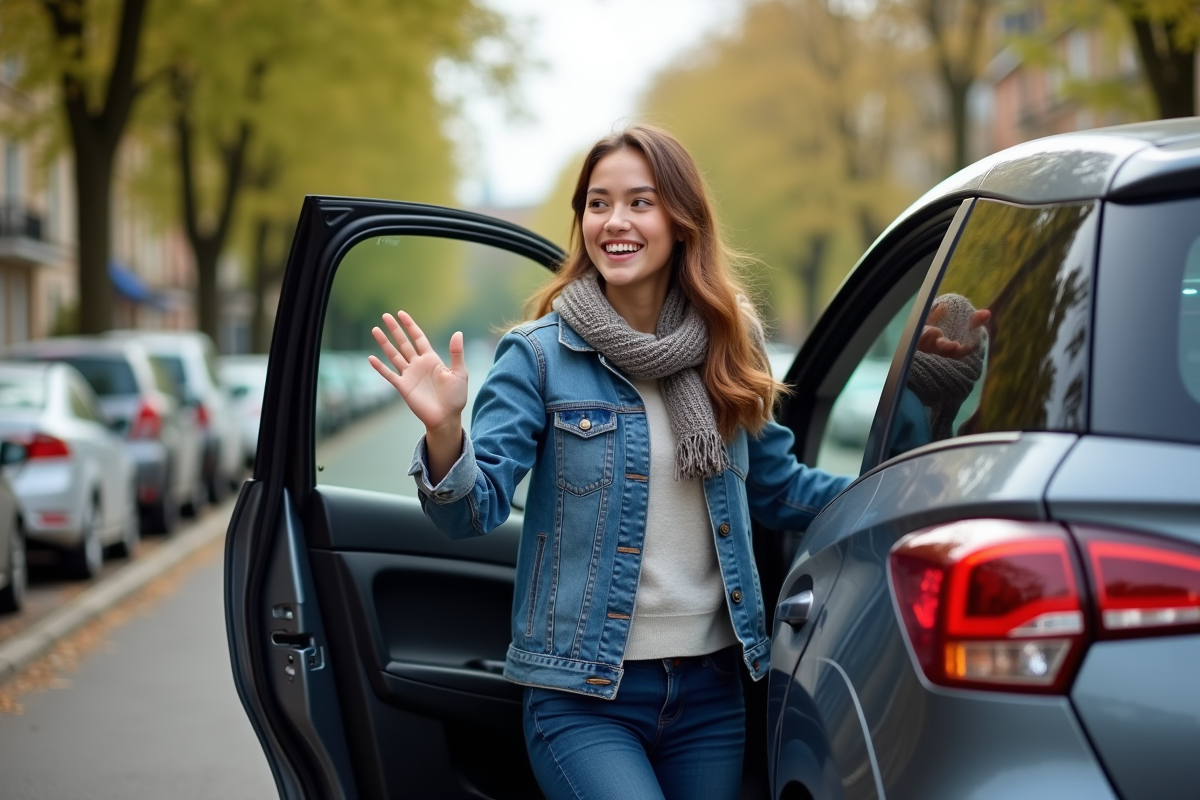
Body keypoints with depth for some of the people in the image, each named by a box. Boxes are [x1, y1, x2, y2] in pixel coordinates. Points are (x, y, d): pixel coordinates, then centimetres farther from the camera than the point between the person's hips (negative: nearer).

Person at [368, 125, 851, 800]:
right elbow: (477, 509, -13)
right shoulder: (540, 356, -6)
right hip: (585, 694, -4)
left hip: (710, 688, 4)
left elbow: (776, 486, 17)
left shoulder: (729, 347, 5)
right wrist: (444, 431, -31)